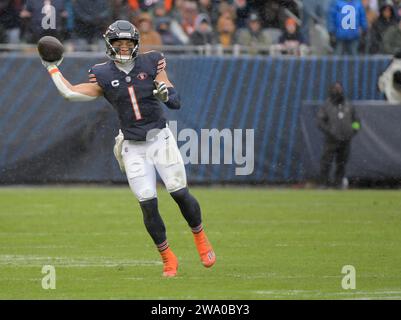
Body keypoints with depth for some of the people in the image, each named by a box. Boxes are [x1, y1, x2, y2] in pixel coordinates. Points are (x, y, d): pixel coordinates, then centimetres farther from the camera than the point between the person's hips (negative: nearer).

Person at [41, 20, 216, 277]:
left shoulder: (151, 64, -1)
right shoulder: (103, 75, 0)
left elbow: (176, 102, -4)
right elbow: (71, 93, 2)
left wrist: (166, 94, -25)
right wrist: (52, 67, 7)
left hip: (160, 139, 0)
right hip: (133, 148, 1)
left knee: (181, 194, -5)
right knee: (148, 205, -4)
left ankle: (201, 239, 21)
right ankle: (168, 260, 11)